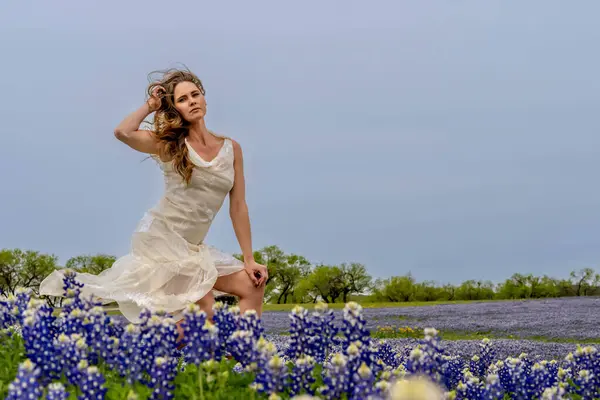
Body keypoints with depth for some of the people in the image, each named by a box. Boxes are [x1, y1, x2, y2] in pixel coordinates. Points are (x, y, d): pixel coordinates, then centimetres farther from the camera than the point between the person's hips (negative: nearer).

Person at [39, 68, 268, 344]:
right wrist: (151, 105, -8)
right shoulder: (171, 145, -6)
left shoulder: (231, 148, 4)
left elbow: (238, 207, 5)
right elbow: (123, 132, -24)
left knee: (253, 285, -3)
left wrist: (249, 260, 2)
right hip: (160, 236, -6)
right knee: (202, 306, -17)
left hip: (193, 248, 6)